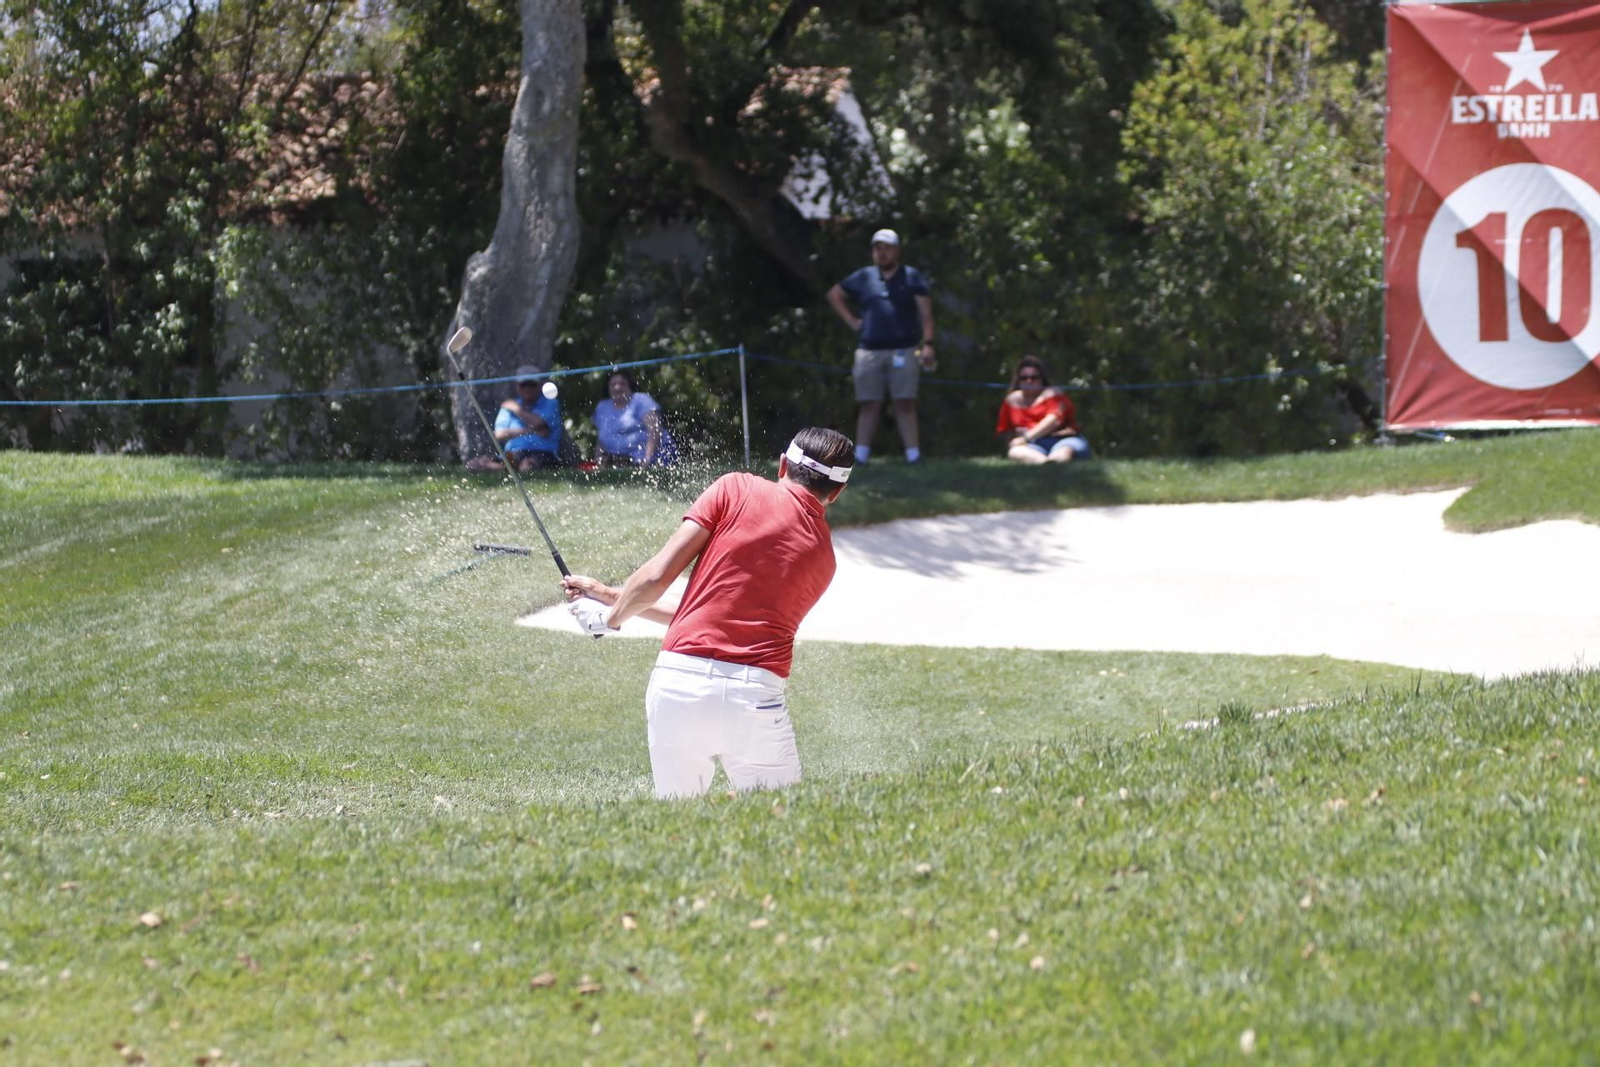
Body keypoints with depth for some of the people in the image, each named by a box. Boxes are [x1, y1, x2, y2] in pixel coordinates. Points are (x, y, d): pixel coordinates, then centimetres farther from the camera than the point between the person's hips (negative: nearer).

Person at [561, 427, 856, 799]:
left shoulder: (737, 489, 5)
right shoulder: (824, 557, 18)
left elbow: (656, 577, -1)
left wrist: (610, 616, 21)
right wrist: (610, 596, 31)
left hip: (677, 685, -1)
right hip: (758, 698, 1)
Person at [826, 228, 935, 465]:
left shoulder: (912, 277, 6)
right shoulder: (864, 277, 13)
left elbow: (925, 312, 0)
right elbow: (834, 295, 25)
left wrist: (927, 343, -12)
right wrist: (851, 320, 12)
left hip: (903, 350, -2)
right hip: (869, 351, 2)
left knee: (905, 404, -5)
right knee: (868, 405, 2)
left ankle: (913, 454, -6)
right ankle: (860, 454, 2)